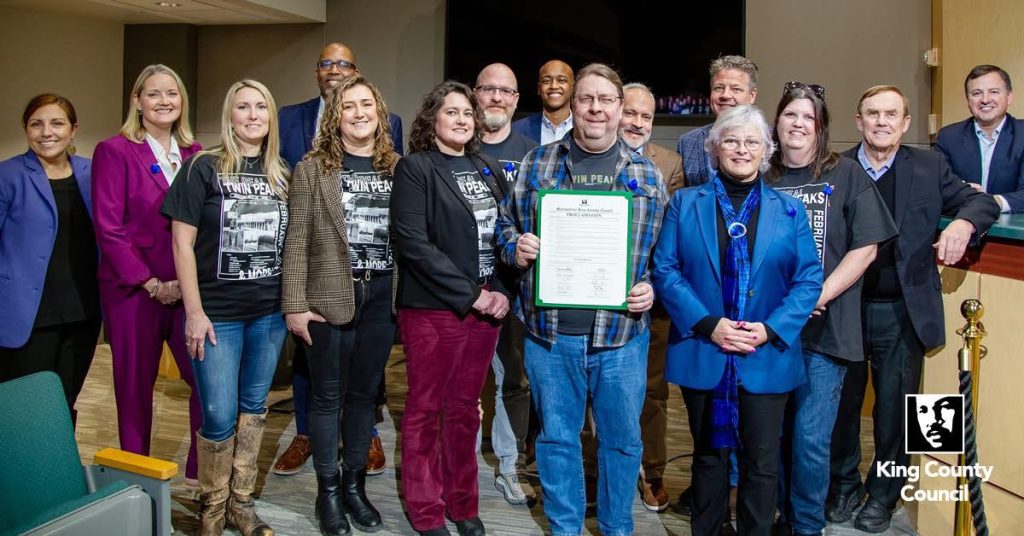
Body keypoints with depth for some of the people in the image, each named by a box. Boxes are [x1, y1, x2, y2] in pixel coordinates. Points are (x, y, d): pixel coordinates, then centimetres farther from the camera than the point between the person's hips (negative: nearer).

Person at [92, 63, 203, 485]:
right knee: (135, 386, 8)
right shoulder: (115, 151, -4)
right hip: (134, 291, -3)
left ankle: (200, 469, 19)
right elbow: (108, 229, -10)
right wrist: (152, 284, -12)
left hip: (190, 289, 4)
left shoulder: (194, 153, 9)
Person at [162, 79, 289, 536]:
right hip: (218, 313, -4)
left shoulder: (282, 174, 8)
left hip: (270, 313, 4)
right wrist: (194, 311, -12)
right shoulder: (203, 167, -5)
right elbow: (183, 242, -7)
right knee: (220, 417, -2)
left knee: (254, 408, 13)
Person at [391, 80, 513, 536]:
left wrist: (501, 291, -5)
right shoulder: (415, 168, -5)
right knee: (426, 409, 6)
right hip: (432, 308, -5)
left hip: (486, 307, 5)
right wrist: (469, 294, -15)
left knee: (465, 408, 13)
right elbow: (413, 242, -15)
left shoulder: (488, 168, 12)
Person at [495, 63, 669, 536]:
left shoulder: (646, 175, 6)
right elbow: (506, 223, 12)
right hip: (549, 331, 0)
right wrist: (515, 248, -9)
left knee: (621, 438, 12)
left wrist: (651, 289, -8)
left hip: (621, 333, 0)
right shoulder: (537, 163, 6)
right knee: (557, 435, 12)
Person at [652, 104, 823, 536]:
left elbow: (808, 280, 0)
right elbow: (666, 270, -4)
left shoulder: (789, 211, 6)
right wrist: (707, 324, -15)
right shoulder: (686, 203, 4)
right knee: (709, 456, 13)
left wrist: (771, 329, -14)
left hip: (767, 358, 0)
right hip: (702, 354, 0)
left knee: (761, 462, 7)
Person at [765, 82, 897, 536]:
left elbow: (865, 247, -3)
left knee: (810, 438, -2)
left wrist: (817, 298, -12)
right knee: (772, 434, 11)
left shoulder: (846, 175, 1)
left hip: (825, 329, -2)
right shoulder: (762, 178, 7)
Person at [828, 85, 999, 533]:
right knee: (843, 403, 12)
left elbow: (981, 201, 2)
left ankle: (882, 495, 28)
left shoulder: (929, 167, 3)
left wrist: (963, 223, -20)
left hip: (902, 313, 0)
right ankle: (844, 487, 31)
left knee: (894, 408, 10)